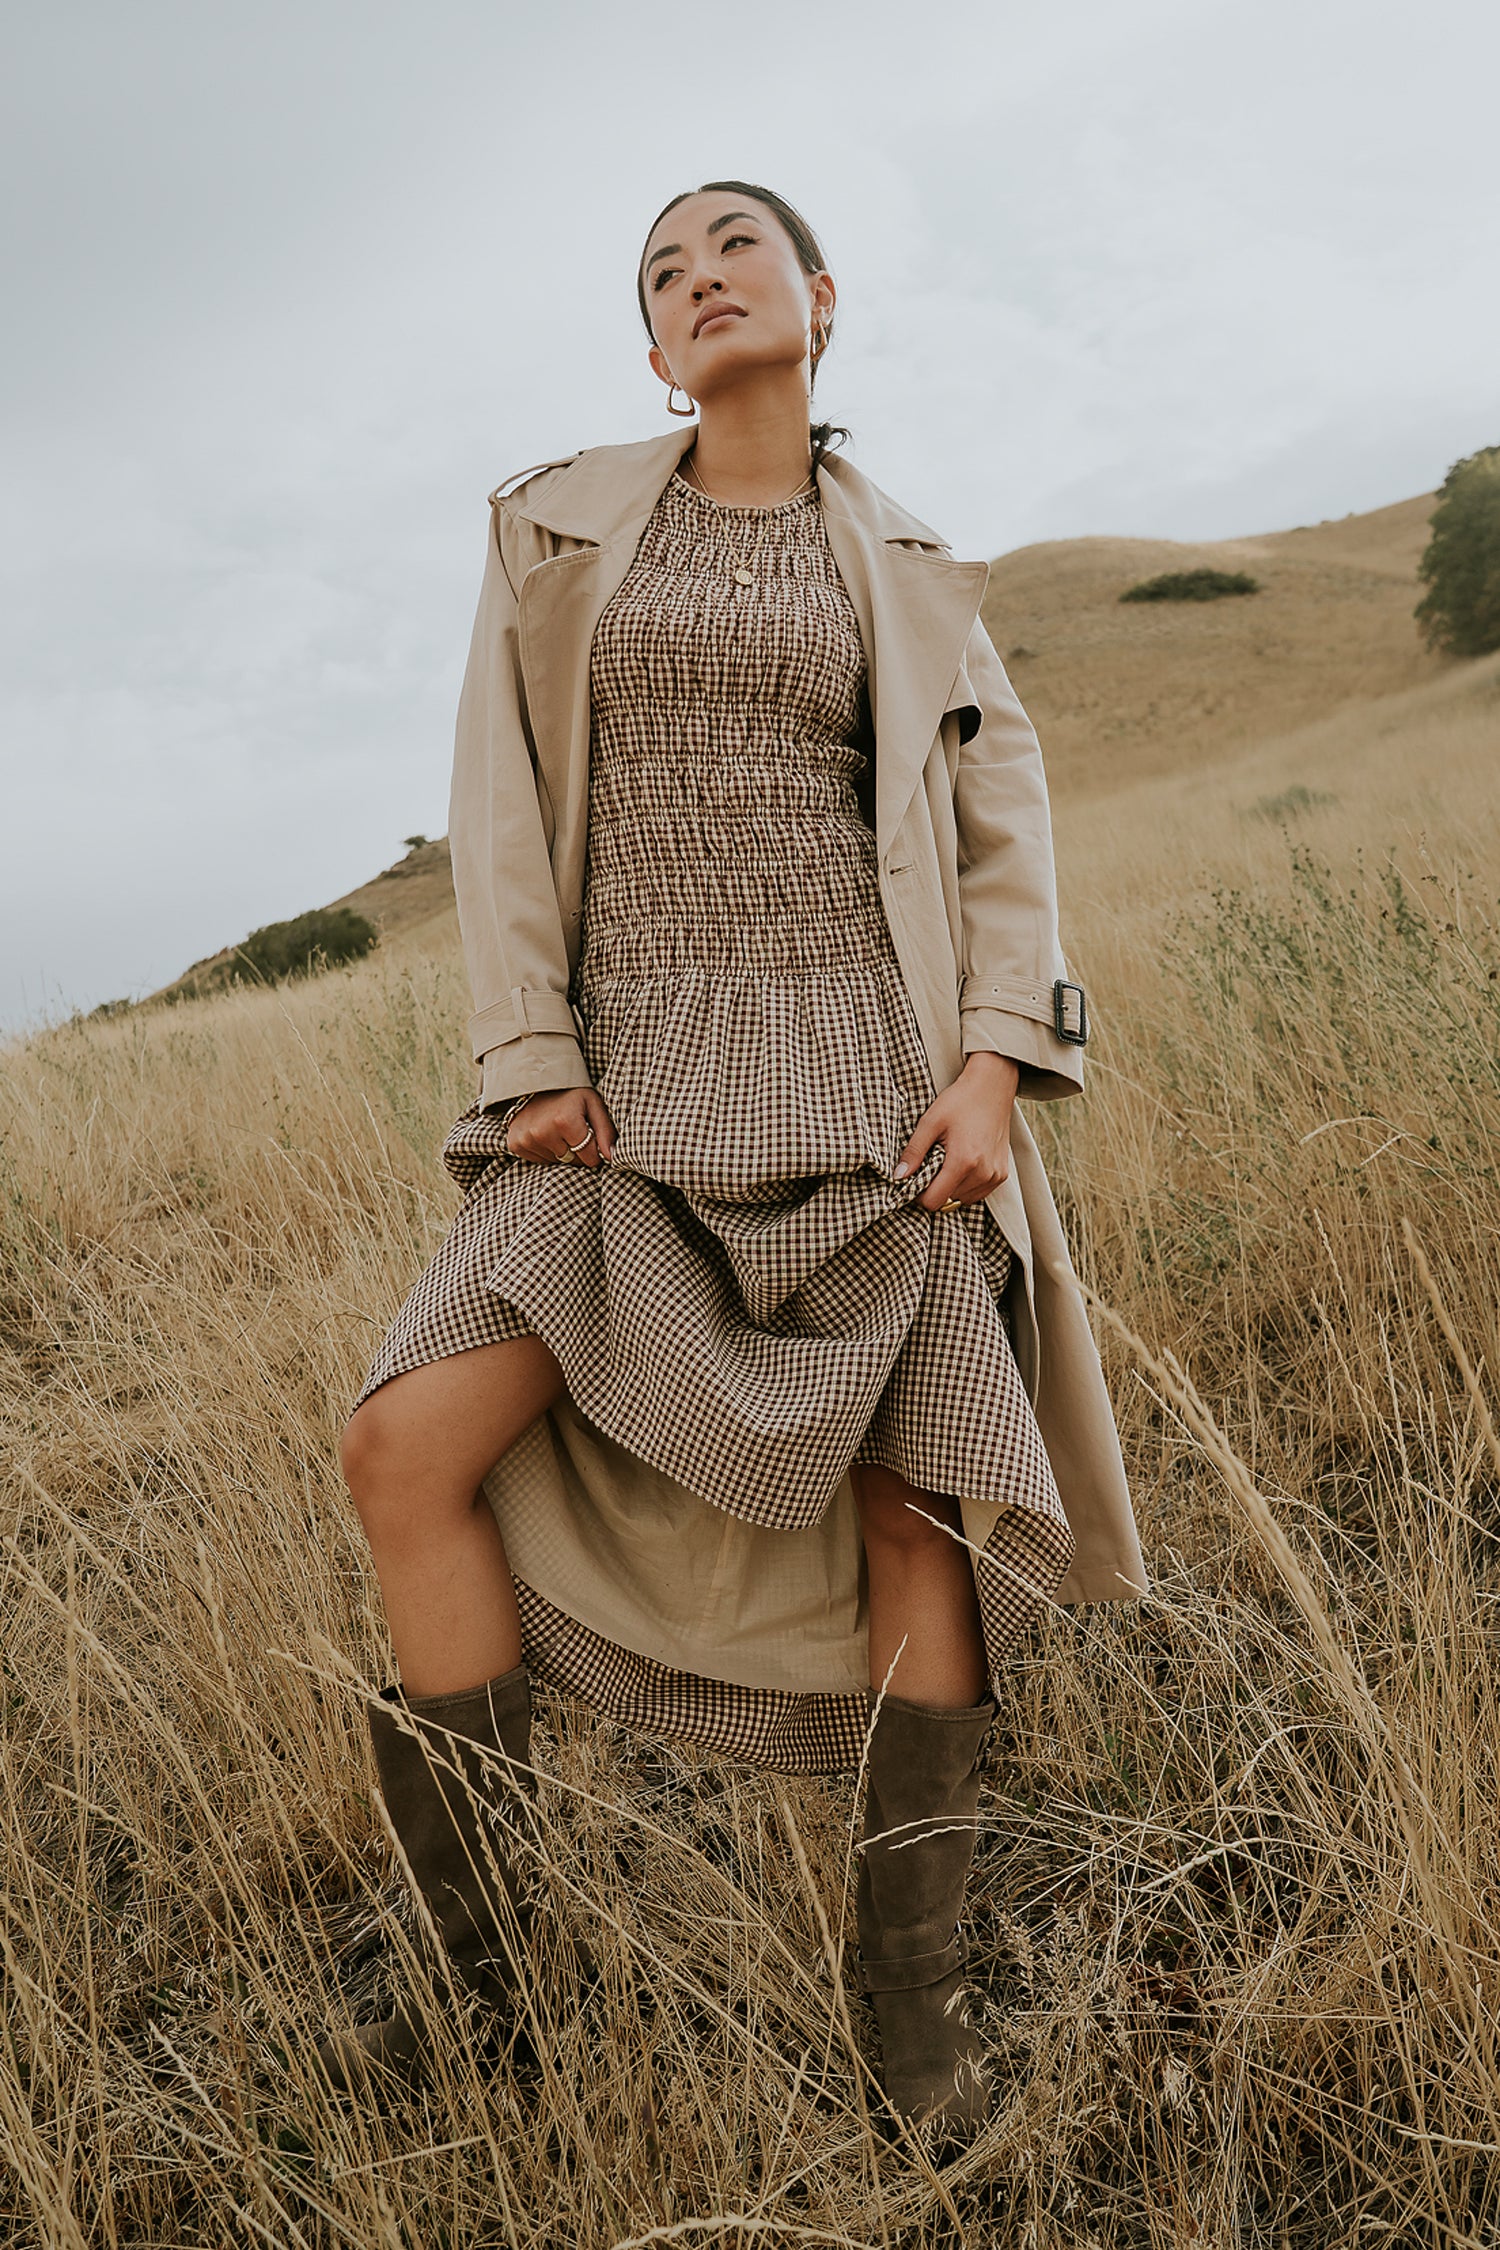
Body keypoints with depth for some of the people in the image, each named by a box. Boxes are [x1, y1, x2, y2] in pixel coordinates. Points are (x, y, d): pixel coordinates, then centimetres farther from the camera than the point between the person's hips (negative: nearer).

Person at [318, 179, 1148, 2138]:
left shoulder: (901, 562, 13)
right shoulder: (559, 521, 12)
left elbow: (999, 818, 7)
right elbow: (505, 800, 5)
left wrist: (994, 1062, -8)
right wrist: (531, 1059, -7)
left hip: (862, 1054, 0)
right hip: (639, 1070, 0)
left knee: (915, 1503, -3)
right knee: (412, 1445, -14)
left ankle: (917, 1988, 16)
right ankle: (485, 1964, 4)